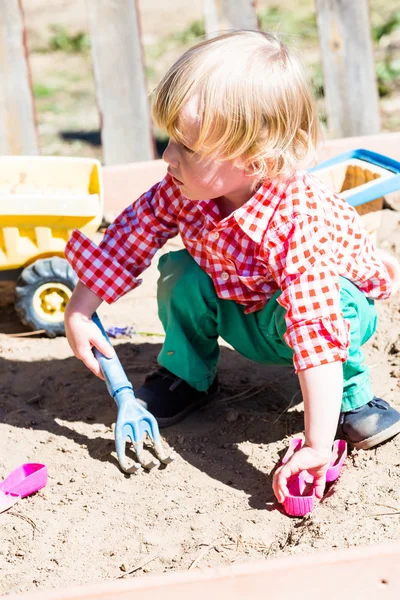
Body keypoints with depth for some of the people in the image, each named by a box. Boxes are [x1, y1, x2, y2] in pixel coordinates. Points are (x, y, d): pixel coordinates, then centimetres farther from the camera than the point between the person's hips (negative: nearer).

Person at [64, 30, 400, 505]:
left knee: (319, 302, -37)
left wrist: (317, 446, -54)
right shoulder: (183, 190, -25)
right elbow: (130, 236, -8)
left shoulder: (297, 222, -43)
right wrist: (79, 310, -9)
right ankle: (187, 376, 7)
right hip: (243, 318, 6)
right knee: (182, 274, -18)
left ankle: (353, 397, -10)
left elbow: (318, 335, -49)